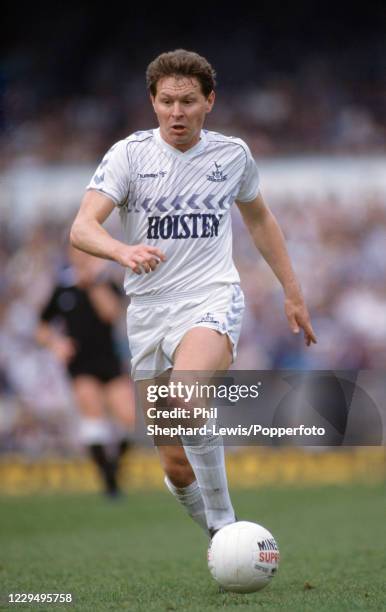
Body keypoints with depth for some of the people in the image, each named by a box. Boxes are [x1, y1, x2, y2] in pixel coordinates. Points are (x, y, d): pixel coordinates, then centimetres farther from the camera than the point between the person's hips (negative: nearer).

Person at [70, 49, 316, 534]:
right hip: (147, 311, 2)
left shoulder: (232, 154, 5)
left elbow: (258, 219, 23)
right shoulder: (129, 154, -2)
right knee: (177, 468, 2)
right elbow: (82, 228, -15)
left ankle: (224, 525, -24)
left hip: (212, 302, -2)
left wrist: (293, 294, 24)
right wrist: (123, 252, -36)